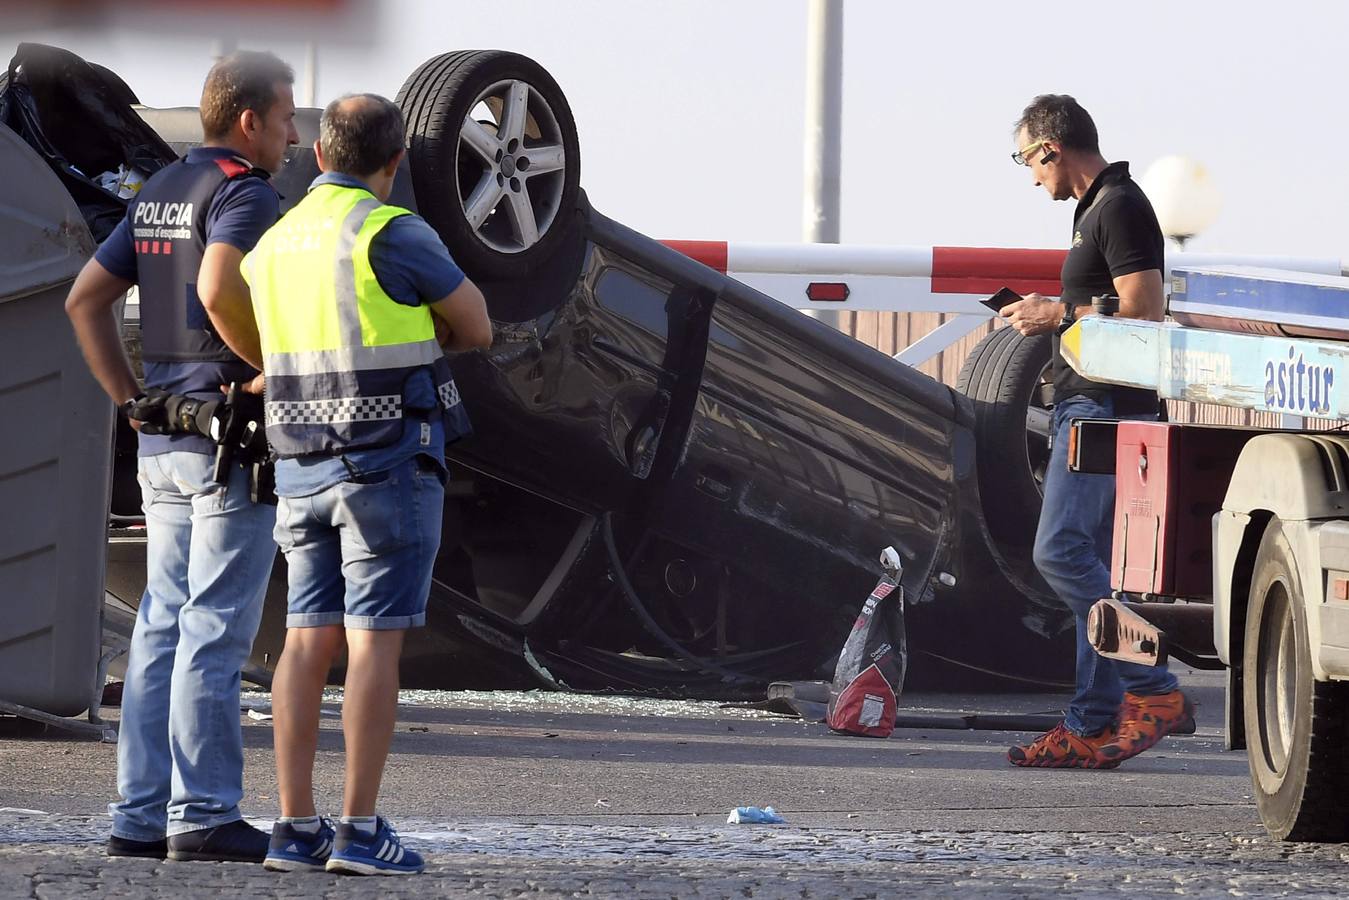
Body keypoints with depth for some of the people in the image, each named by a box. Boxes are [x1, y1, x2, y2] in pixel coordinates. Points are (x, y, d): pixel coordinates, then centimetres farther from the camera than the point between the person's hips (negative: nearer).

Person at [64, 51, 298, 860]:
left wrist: (132, 400, 15)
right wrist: (272, 368, -16)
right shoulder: (245, 193, -11)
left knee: (165, 626, 9)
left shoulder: (158, 195, 16)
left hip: (165, 443, 8)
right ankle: (204, 816, -6)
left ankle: (142, 815, 8)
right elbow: (219, 287, -30)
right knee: (215, 632, -7)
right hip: (233, 438, -8)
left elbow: (86, 299, 17)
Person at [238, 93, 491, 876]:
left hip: (307, 469, 6)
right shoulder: (392, 235, -12)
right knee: (377, 643, -5)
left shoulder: (274, 248, 11)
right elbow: (477, 328, 0)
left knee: (310, 642, 6)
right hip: (391, 461, -6)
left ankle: (296, 829, 3)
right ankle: (361, 832, -7)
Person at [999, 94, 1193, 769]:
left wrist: (1059, 315, -12)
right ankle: (1092, 728, 7)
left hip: (1105, 408, -11)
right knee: (1090, 564, 8)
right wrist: (1049, 314, 17)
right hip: (1086, 406, 11)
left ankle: (1152, 690, -16)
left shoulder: (1119, 208, -12)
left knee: (1061, 551, -17)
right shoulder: (1097, 207, 20)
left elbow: (1143, 310, -20)